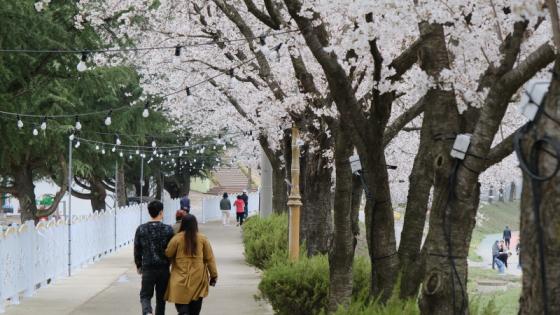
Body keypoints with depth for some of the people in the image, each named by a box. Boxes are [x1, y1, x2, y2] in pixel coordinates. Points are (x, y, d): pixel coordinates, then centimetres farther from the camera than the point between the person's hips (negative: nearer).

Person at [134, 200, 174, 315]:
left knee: (145, 295, 4)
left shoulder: (141, 229, -3)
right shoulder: (168, 229, -6)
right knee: (161, 297, 13)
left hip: (147, 268, 0)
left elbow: (137, 250, 3)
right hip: (164, 268, 0)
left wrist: (138, 265, 17)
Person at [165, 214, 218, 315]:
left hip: (181, 278, -2)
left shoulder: (177, 238, -8)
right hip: (198, 279, 2)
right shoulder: (203, 239, -2)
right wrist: (213, 275, 10)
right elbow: (210, 258, 2)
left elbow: (167, 254, 2)